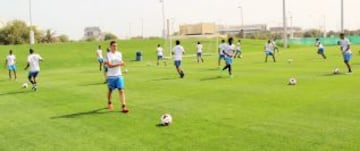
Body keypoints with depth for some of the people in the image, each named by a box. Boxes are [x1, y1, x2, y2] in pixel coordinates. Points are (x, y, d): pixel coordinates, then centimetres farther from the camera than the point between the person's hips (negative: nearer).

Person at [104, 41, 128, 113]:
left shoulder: (119, 54, 8)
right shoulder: (108, 55, -6)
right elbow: (109, 65, -16)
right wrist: (118, 64, -25)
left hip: (119, 75, 3)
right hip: (111, 76, -3)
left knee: (121, 90, -8)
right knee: (110, 90, 12)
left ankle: (124, 106, -11)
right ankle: (109, 103, 36)